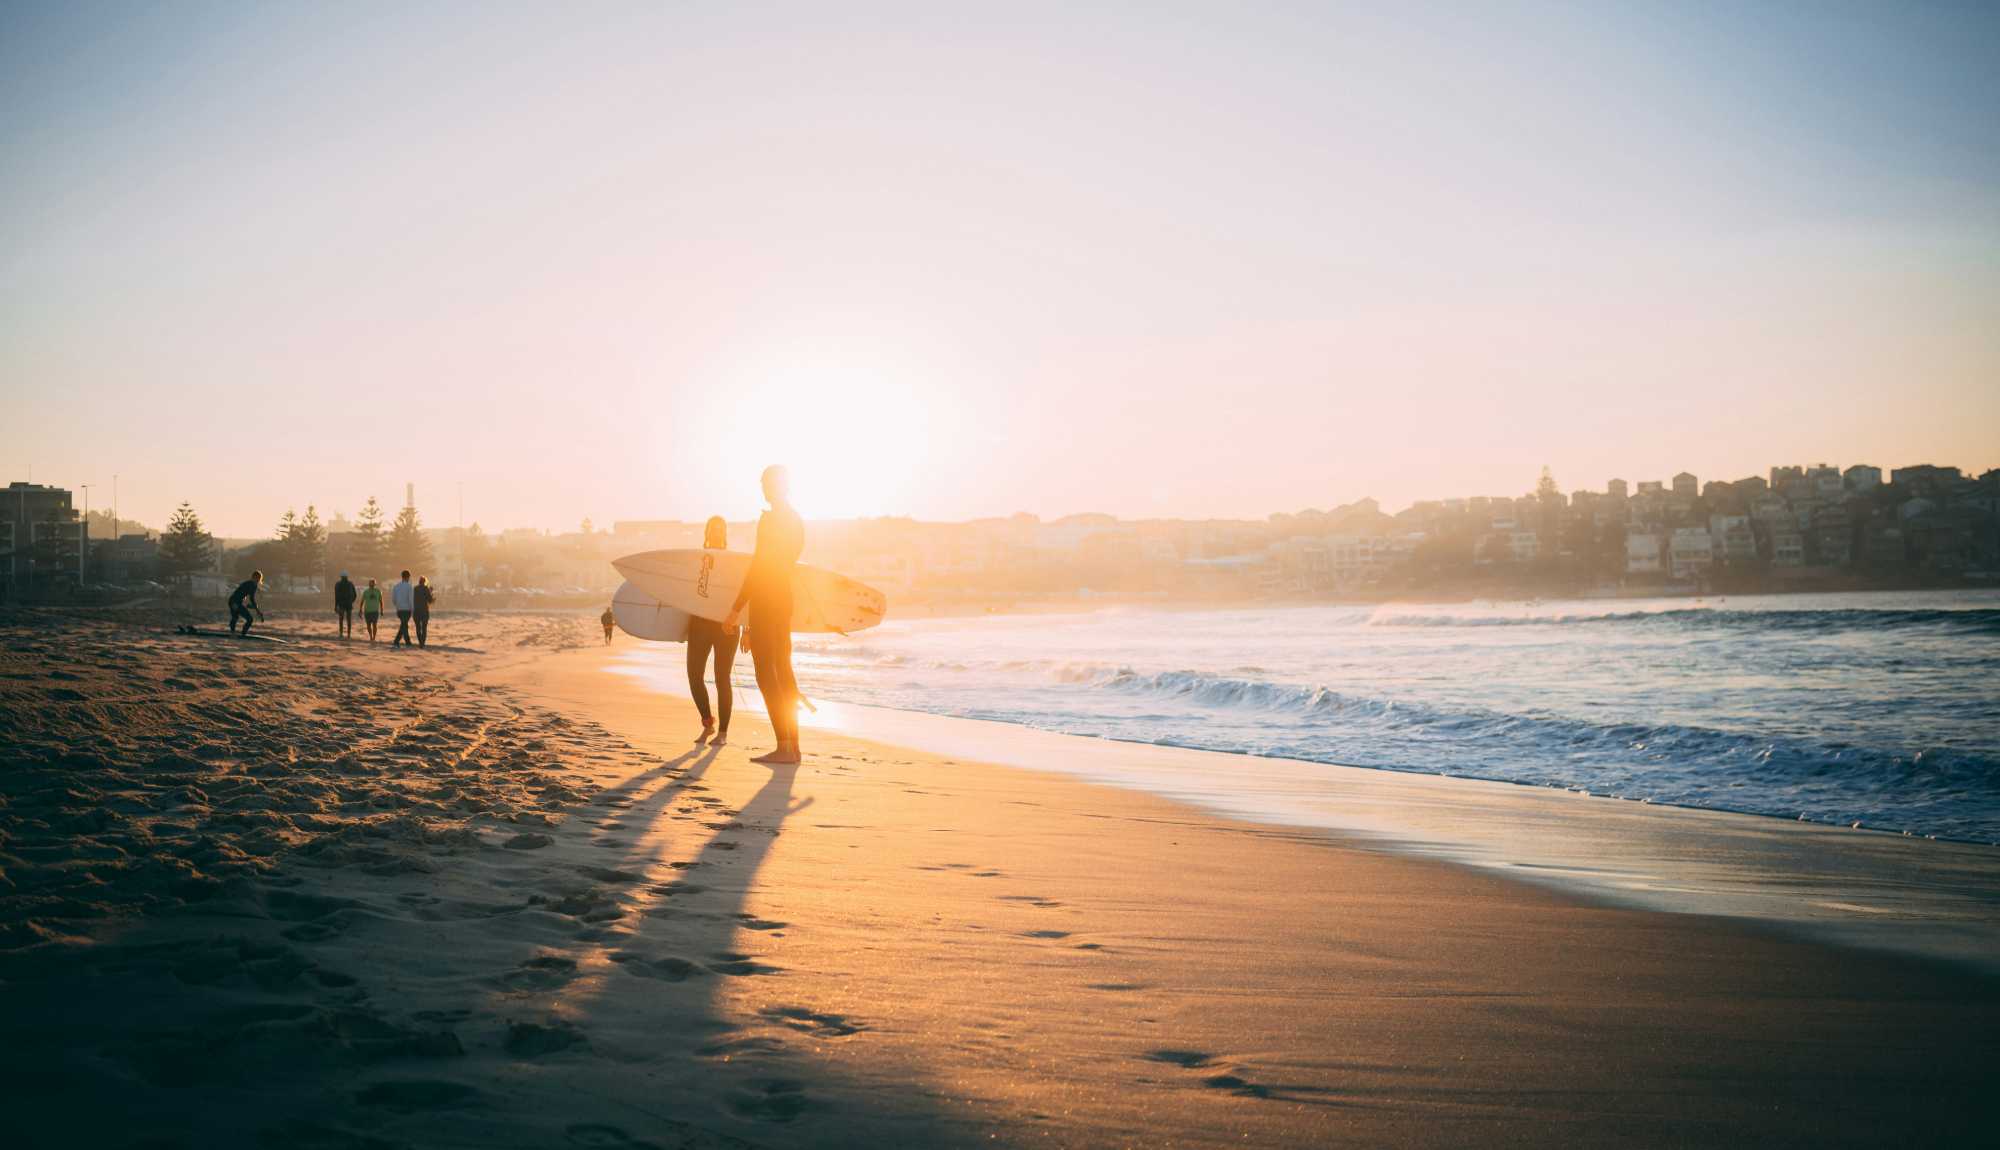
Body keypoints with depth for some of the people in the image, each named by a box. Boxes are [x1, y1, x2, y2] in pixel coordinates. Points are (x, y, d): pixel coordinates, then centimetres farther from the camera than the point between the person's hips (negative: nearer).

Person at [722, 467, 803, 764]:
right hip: (784, 600, 9)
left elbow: (757, 568, -19)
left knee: (766, 674, -9)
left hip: (765, 603, -9)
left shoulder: (769, 521, -15)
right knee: (784, 672, 10)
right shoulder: (796, 521, 12)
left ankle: (784, 747, -14)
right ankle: (792, 744, 10)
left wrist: (735, 609, -17)